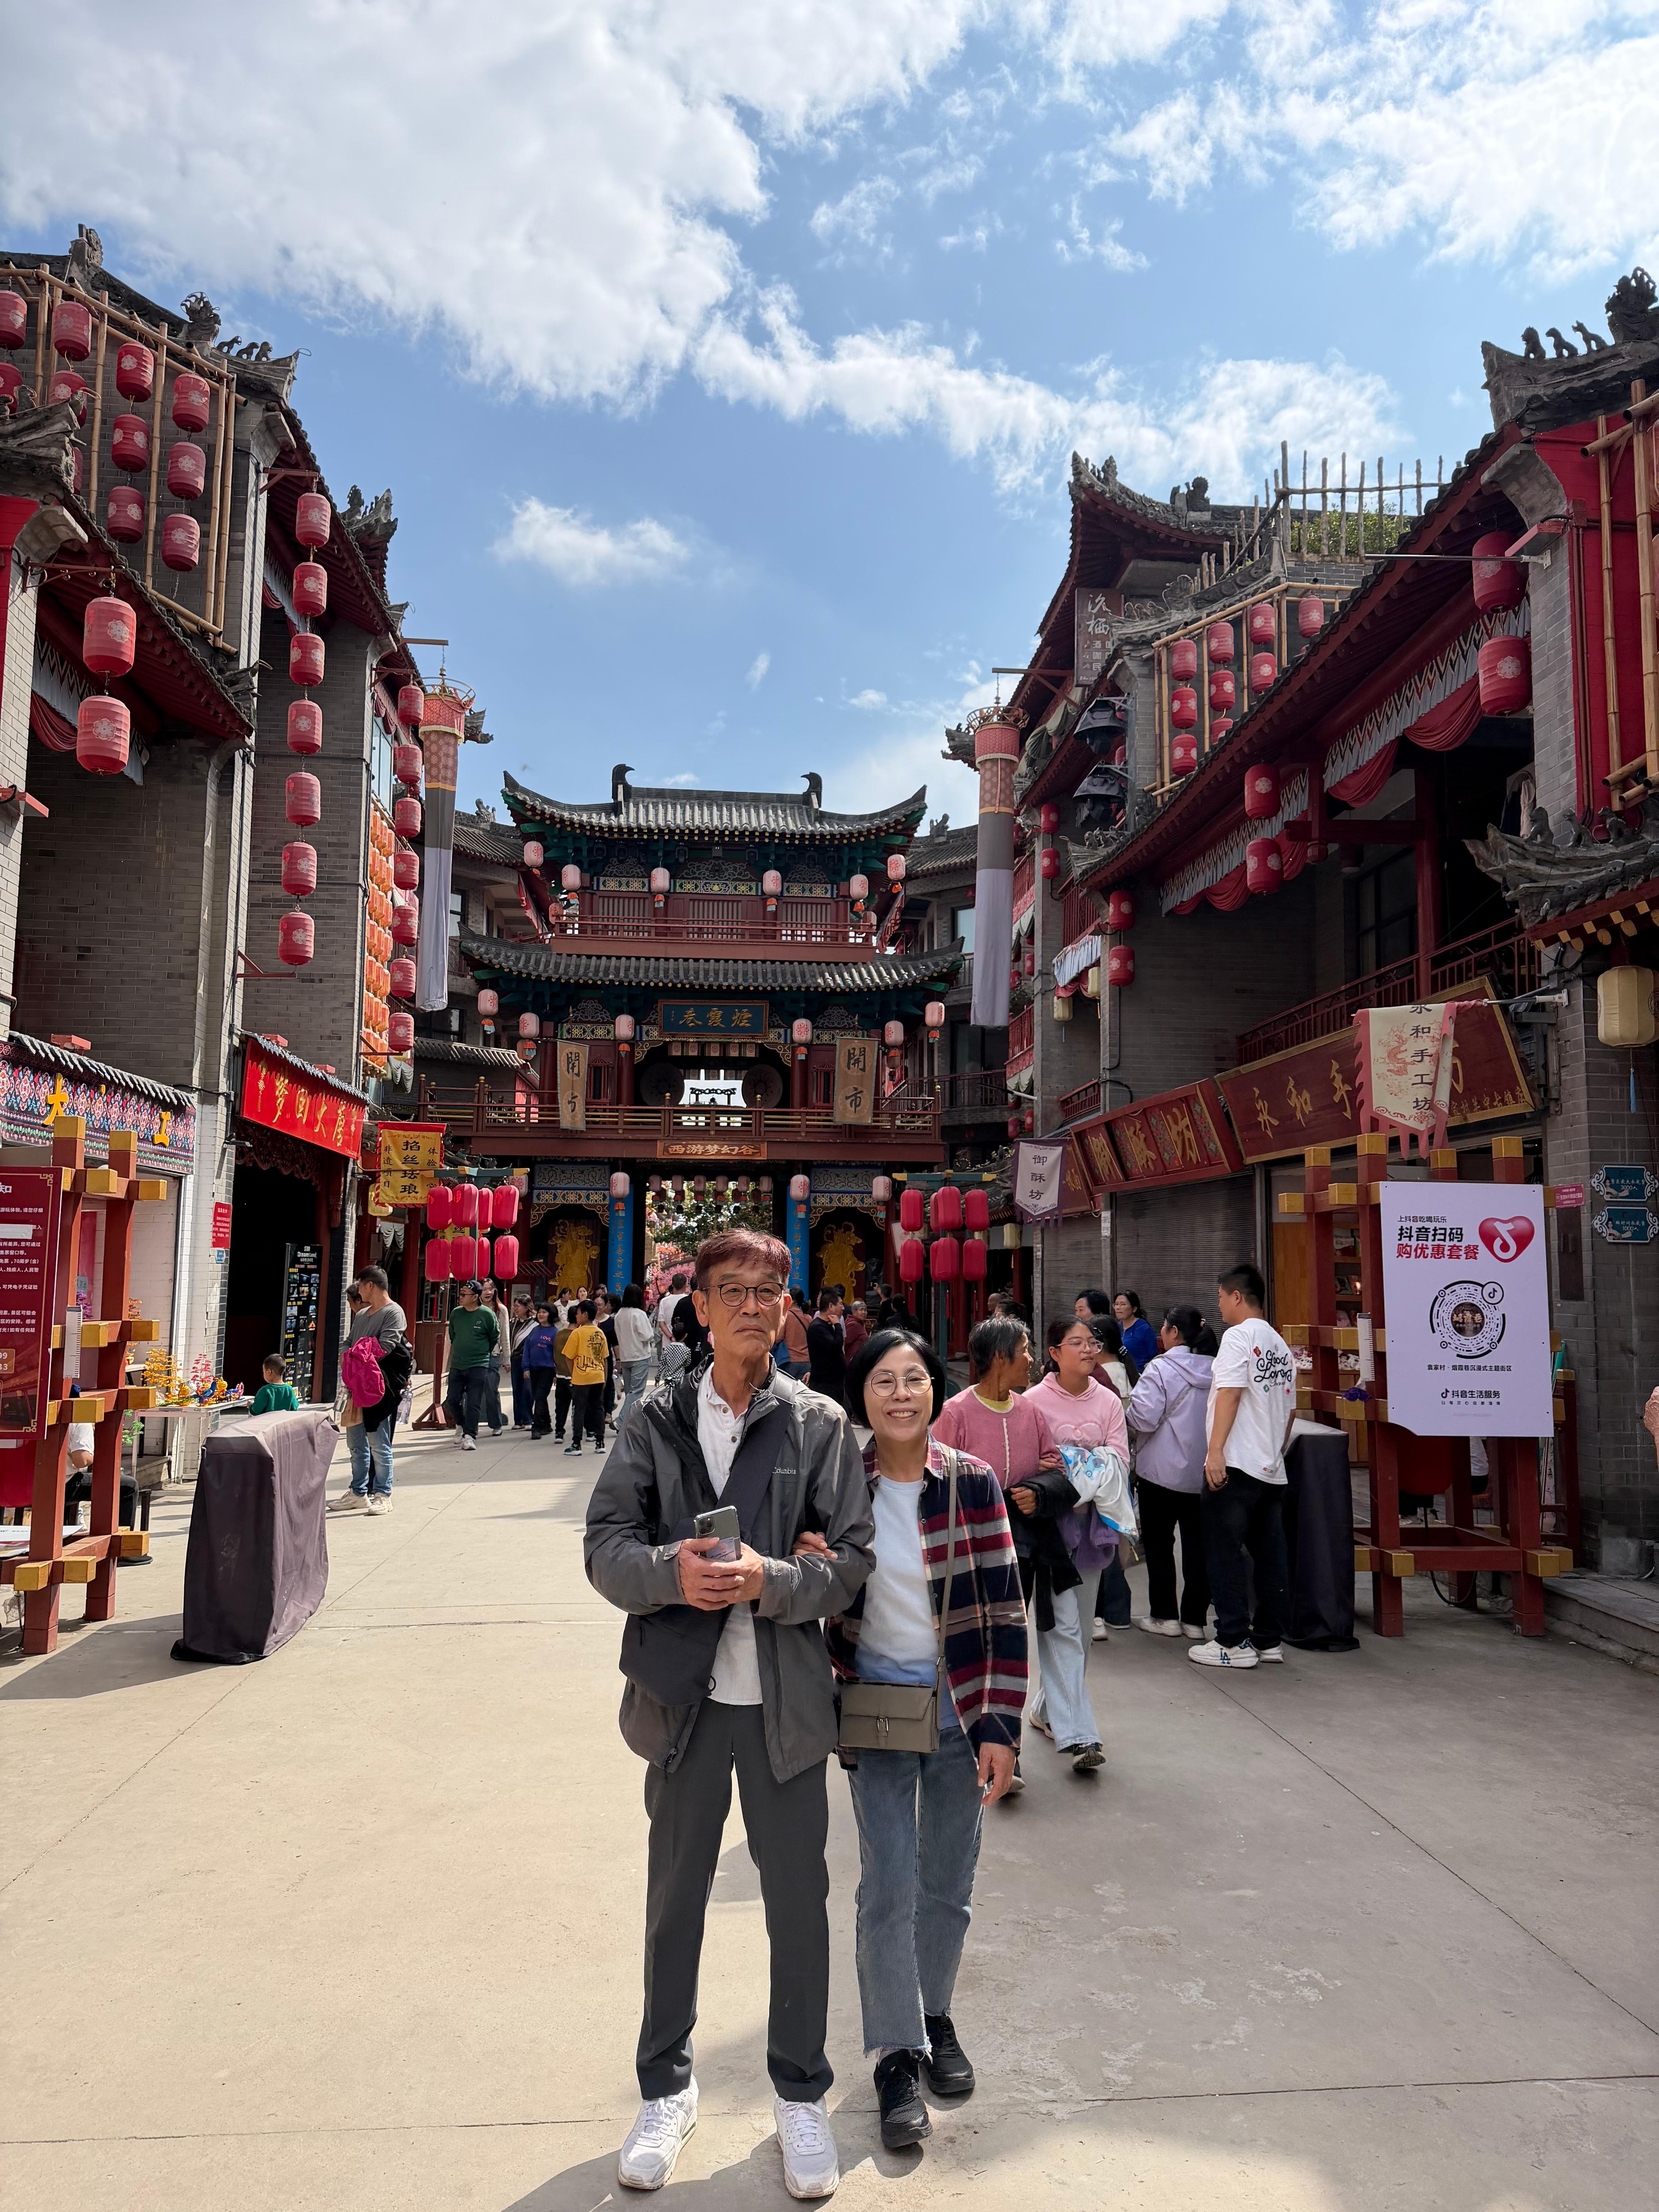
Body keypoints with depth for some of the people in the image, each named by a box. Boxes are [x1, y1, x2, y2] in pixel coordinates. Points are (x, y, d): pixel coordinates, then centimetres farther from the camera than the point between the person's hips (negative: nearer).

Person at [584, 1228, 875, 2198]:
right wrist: (670, 1571, -22)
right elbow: (606, 1542, -3)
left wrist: (769, 1580, -21)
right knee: (676, 1893, 16)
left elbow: (853, 1556, -5)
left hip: (786, 1697, -1)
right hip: (685, 1694, 1)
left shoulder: (820, 1423, -3)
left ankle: (803, 2092, 33)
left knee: (799, 1897, 11)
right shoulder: (655, 1418, 0)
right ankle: (668, 2088, 37)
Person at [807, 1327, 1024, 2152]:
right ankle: (896, 2053, 18)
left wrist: (1000, 1724, -8)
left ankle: (935, 2016, 38)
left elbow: (1003, 1607, -5)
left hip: (959, 1707, 1)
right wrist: (809, 1567, -19)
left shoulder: (973, 1482, -8)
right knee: (888, 1885, -1)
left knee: (948, 1882, 14)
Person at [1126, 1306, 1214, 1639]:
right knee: (1197, 1545, 10)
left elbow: (1143, 1420, -18)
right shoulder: (1215, 1371, 2)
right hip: (1203, 1473, 5)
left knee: (1159, 1543, 8)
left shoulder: (1161, 1369, -15)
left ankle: (1165, 1615, 12)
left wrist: (1128, 1405, 1)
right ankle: (1195, 1619, 13)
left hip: (1162, 1471, -5)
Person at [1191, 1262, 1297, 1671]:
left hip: (1235, 1465, -8)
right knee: (1268, 1554, 11)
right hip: (1272, 1468, 8)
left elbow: (1230, 1394, -16)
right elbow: (1290, 1410, 19)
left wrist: (1215, 1452, -19)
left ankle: (1234, 1642, -1)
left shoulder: (1238, 1336, -8)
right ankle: (1269, 1639, 17)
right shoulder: (1281, 1346, 17)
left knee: (1225, 1553, -2)